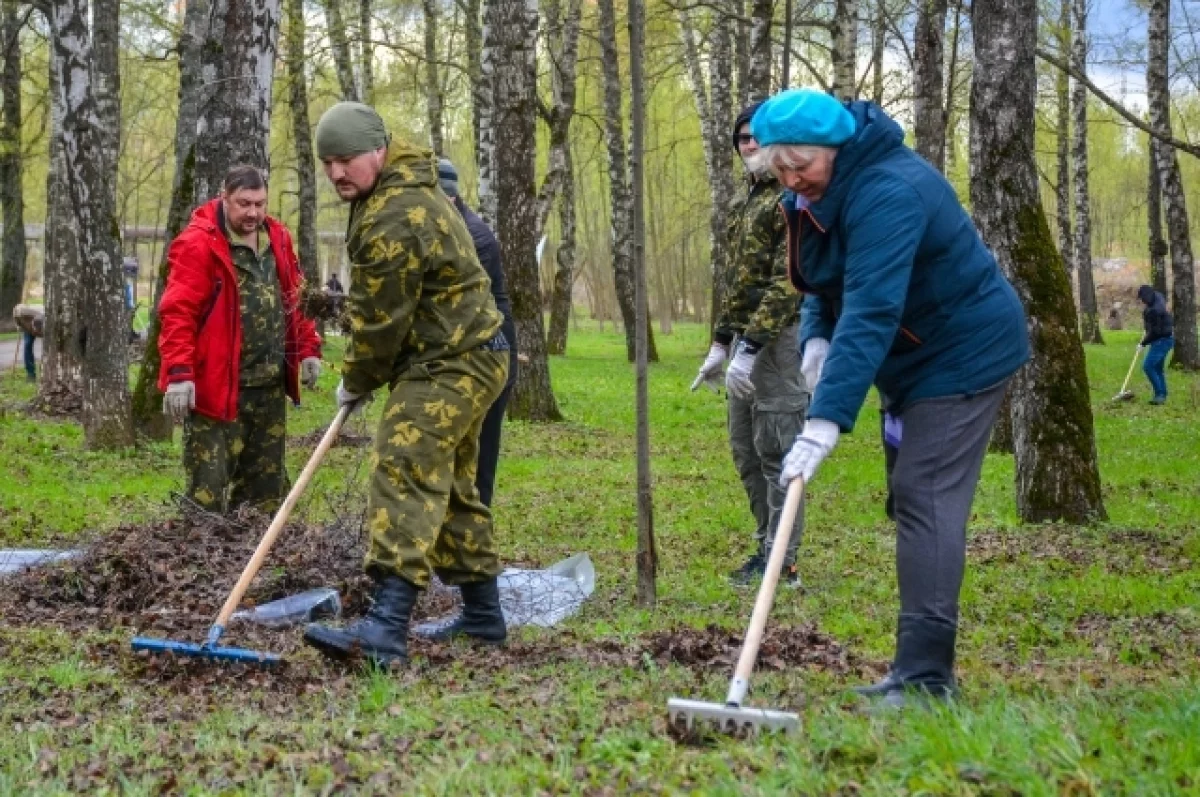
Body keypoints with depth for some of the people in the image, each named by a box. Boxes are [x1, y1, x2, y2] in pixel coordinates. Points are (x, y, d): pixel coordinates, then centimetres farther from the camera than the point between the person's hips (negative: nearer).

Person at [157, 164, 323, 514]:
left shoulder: (277, 238, 10)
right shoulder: (198, 244, -13)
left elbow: (294, 300, 19)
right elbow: (177, 314, -17)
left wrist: (308, 350, 13)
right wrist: (179, 374, -24)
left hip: (269, 384, 7)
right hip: (217, 385, -7)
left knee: (267, 481, 15)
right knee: (209, 485, -4)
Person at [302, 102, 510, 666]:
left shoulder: (395, 219, -23)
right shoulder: (399, 188, 12)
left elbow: (380, 319, -18)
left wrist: (356, 381, -2)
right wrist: (363, 375, 22)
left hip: (451, 365, -11)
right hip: (458, 360, 11)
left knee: (405, 472, -21)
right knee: (449, 483, 17)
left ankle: (387, 627, -31)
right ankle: (482, 613, 26)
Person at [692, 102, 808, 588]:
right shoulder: (750, 201, 19)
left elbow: (788, 281, -19)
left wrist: (751, 346, -24)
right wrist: (720, 343, 19)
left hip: (781, 337, -10)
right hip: (749, 338, 10)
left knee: (776, 451, -8)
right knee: (746, 450, 13)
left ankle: (781, 562, -3)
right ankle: (768, 545, 23)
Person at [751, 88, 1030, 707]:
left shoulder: (887, 194, -29)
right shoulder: (818, 192, 2)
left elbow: (871, 313, -38)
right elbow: (831, 280, 15)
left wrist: (826, 419, -44)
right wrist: (815, 336, -7)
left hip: (965, 354, -10)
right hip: (915, 359, 10)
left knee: (927, 501, -16)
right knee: (911, 502, 10)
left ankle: (925, 676, -17)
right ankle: (920, 668, 16)